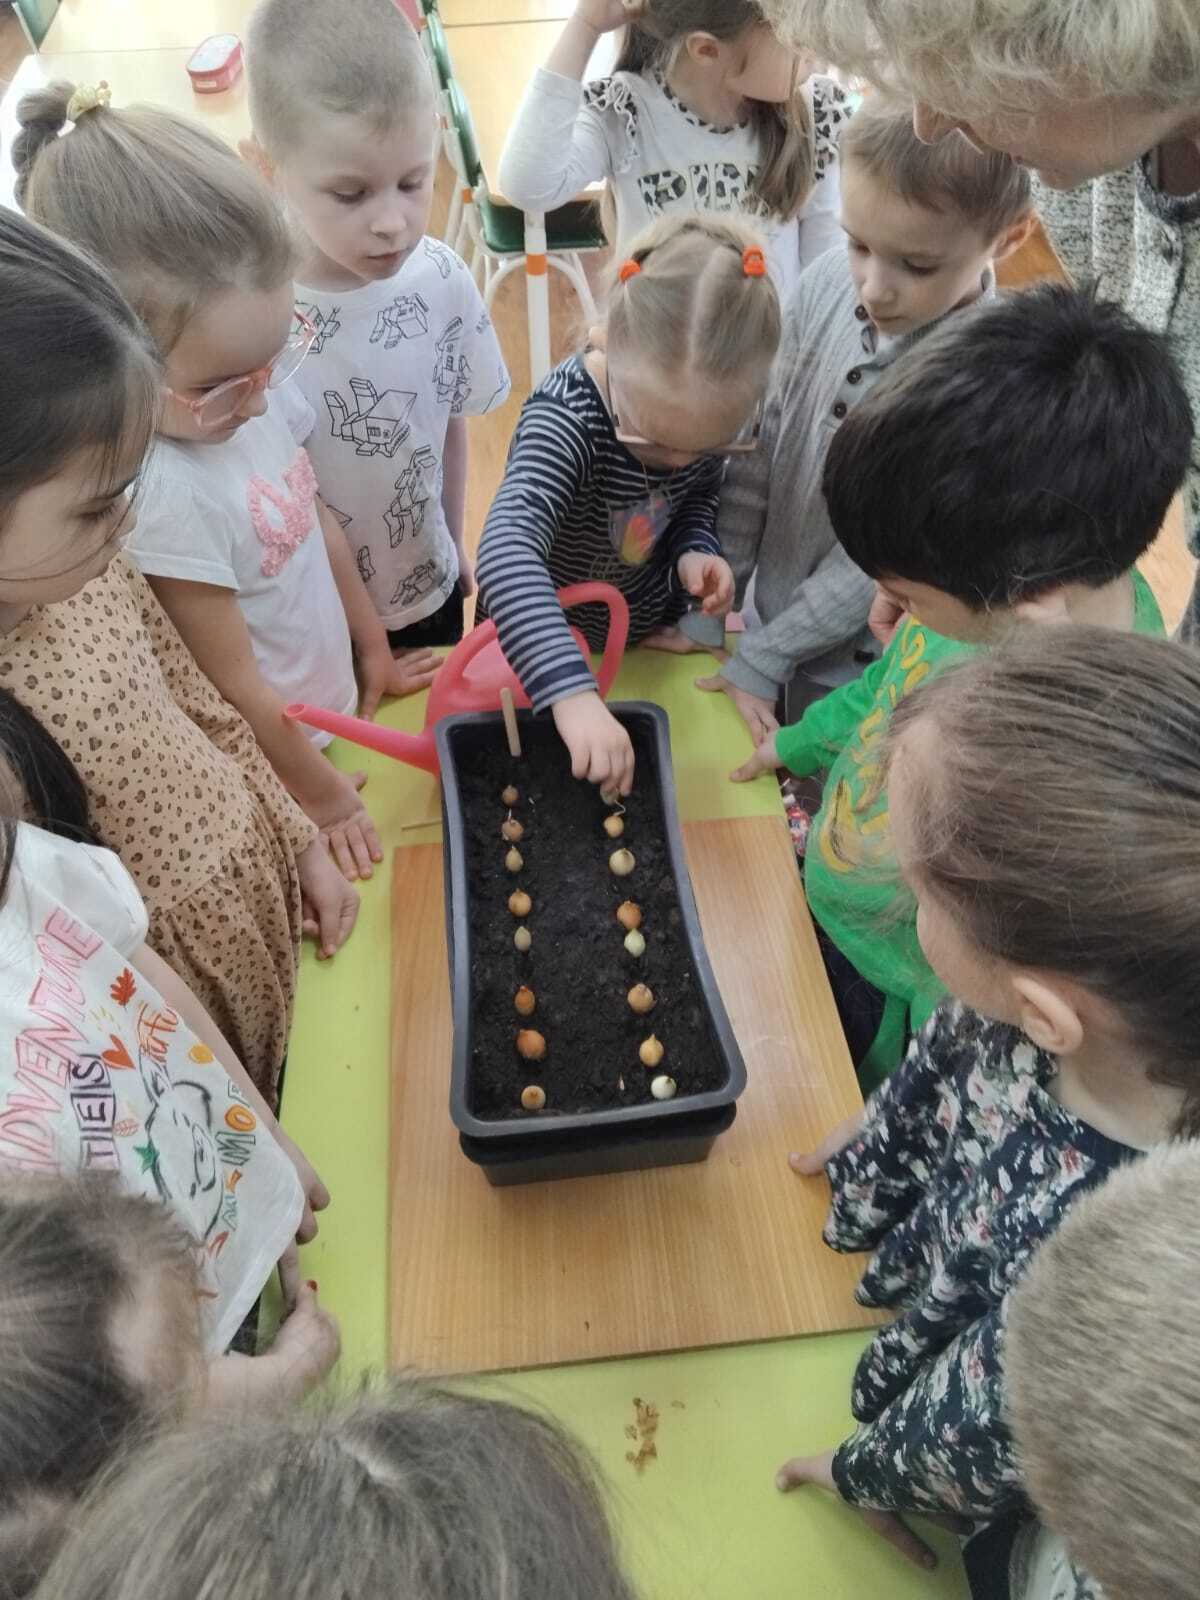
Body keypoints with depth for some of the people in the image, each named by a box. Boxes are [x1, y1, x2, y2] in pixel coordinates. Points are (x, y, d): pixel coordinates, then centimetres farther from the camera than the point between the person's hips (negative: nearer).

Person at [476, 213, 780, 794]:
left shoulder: (715, 408, -19)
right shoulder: (566, 418, -36)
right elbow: (507, 550, -51)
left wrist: (695, 551, -21)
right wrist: (572, 692, -64)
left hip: (653, 634, 5)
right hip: (543, 642, -4)